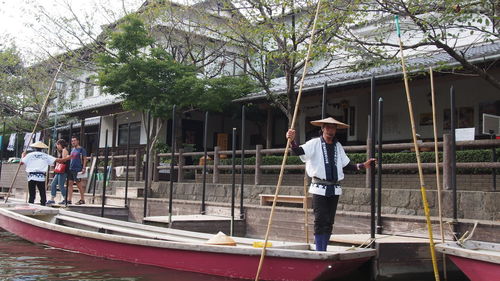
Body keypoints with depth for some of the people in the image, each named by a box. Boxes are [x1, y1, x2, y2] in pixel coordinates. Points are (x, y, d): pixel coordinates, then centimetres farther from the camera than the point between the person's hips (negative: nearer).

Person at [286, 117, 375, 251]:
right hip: (319, 188, -5)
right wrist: (292, 140, -34)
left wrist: (363, 165, 9)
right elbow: (298, 151, -15)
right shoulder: (315, 143, -1)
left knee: (329, 222, 8)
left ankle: (324, 252, 17)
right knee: (320, 221, -8)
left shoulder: (338, 146, 14)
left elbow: (346, 165, 19)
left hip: (334, 189, 5)